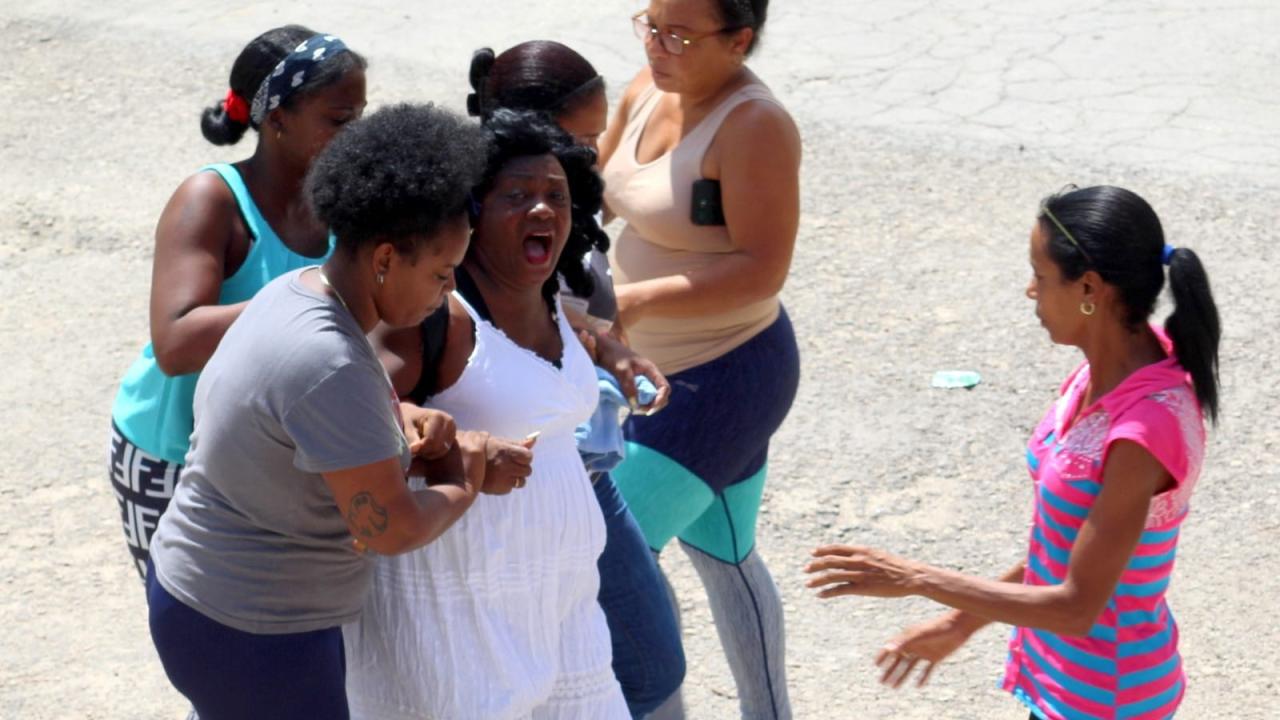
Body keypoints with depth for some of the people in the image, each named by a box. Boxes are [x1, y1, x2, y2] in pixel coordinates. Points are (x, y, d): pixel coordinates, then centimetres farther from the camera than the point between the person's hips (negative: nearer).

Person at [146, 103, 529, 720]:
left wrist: (412, 419, -5)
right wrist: (463, 485, -6)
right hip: (249, 637, -10)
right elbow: (389, 530, -26)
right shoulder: (328, 365, -30)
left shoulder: (297, 291, 0)